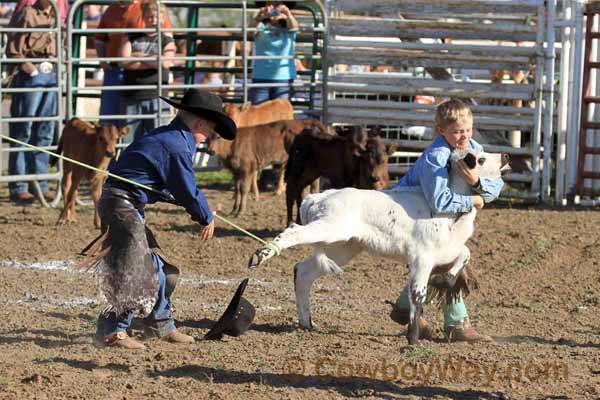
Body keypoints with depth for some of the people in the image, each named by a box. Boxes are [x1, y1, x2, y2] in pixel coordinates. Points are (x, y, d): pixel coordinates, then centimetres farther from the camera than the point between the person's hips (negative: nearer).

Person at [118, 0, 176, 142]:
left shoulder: (167, 42, 9)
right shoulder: (131, 37, 13)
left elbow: (165, 63, -11)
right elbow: (124, 61, -4)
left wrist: (138, 56, -2)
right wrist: (154, 62, -6)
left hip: (156, 96, -2)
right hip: (131, 97, 2)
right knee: (132, 139, 4)